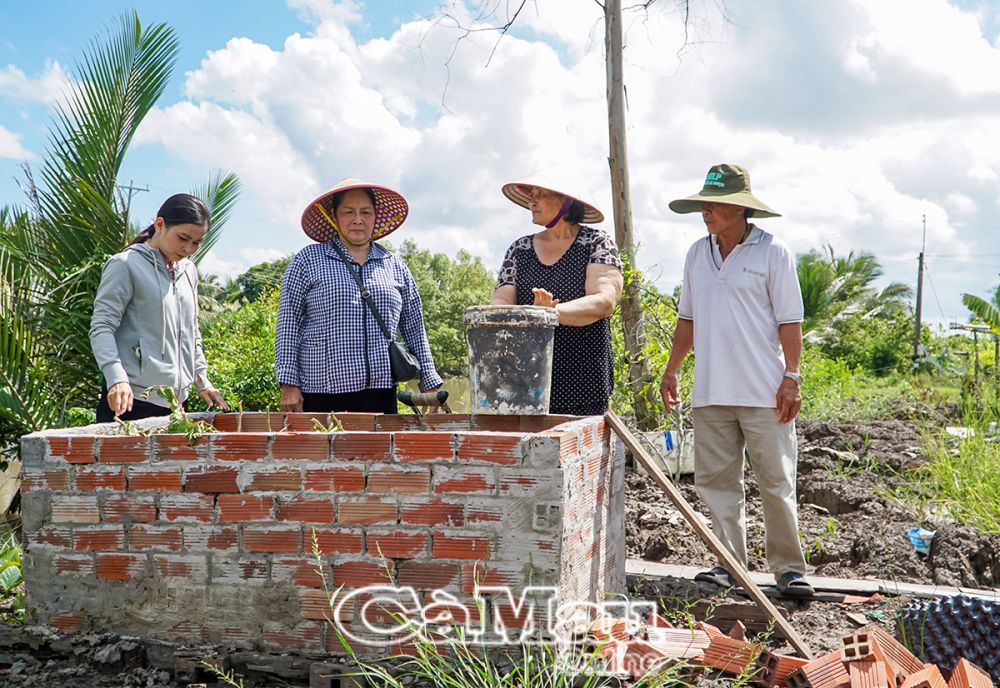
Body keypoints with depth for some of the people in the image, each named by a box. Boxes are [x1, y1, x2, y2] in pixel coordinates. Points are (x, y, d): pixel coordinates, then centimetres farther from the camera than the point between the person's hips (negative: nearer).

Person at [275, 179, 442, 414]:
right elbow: (288, 322, 1)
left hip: (380, 394, 3)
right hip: (322, 393, -3)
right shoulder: (308, 260, 5)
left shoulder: (395, 267, 14)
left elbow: (415, 330, 16)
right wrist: (289, 385, -6)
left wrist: (430, 384, 11)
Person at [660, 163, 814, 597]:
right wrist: (671, 370, 16)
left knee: (776, 482, 0)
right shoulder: (697, 254, 12)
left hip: (764, 393, -5)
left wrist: (791, 377, -10)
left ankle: (789, 568, 10)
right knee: (717, 481, 7)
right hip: (710, 392, 5)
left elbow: (790, 321, -3)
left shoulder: (773, 252, -2)